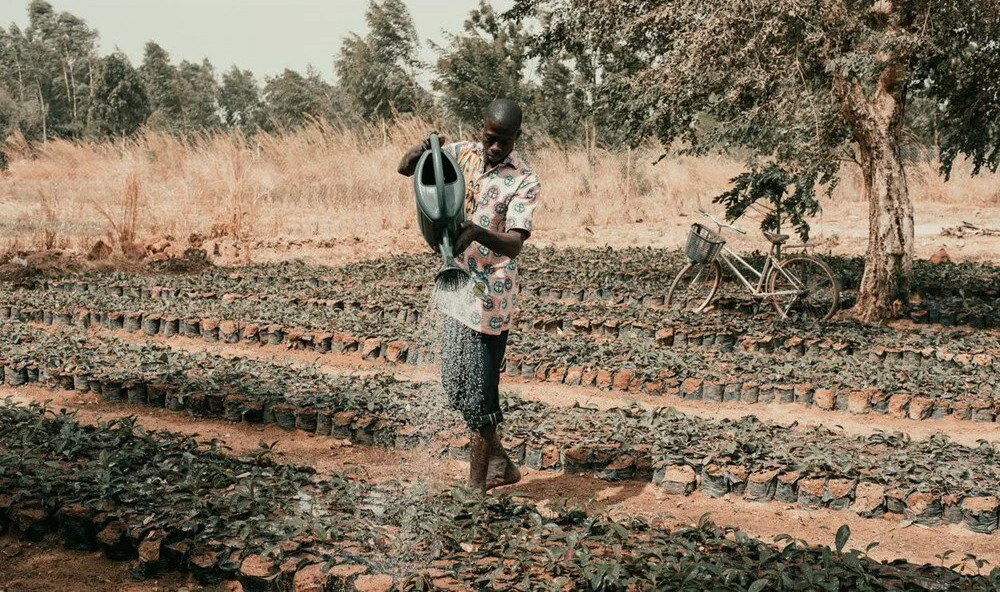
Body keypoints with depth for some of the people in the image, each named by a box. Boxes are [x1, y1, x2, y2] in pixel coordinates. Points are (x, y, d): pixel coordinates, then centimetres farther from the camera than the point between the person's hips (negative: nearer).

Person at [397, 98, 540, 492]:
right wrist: (420, 153, -21)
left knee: (475, 389, -3)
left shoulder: (524, 181, -13)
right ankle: (499, 463, 28)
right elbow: (405, 169, 2)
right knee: (456, 382, 14)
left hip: (488, 295, -7)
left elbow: (514, 243, -24)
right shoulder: (463, 154, 3)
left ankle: (477, 484, 9)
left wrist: (476, 232, -43)